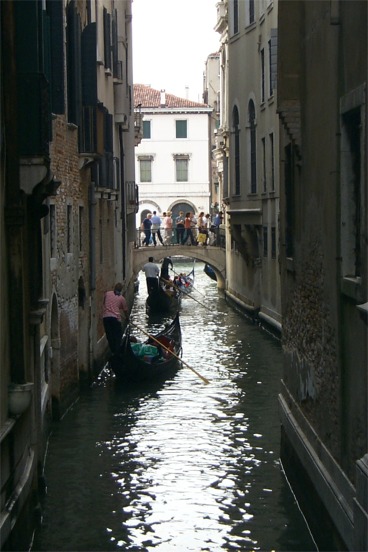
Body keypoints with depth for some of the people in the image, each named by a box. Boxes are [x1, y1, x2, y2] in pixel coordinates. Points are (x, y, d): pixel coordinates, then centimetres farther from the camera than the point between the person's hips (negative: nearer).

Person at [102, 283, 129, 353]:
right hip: (115, 317, -3)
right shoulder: (121, 298, 4)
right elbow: (125, 310, 11)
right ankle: (117, 351, 0)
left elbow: (104, 303, 22)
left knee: (109, 335, 10)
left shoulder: (107, 294, 9)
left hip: (105, 317, 3)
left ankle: (113, 351, 13)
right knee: (118, 334, 7)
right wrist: (127, 318, 28)